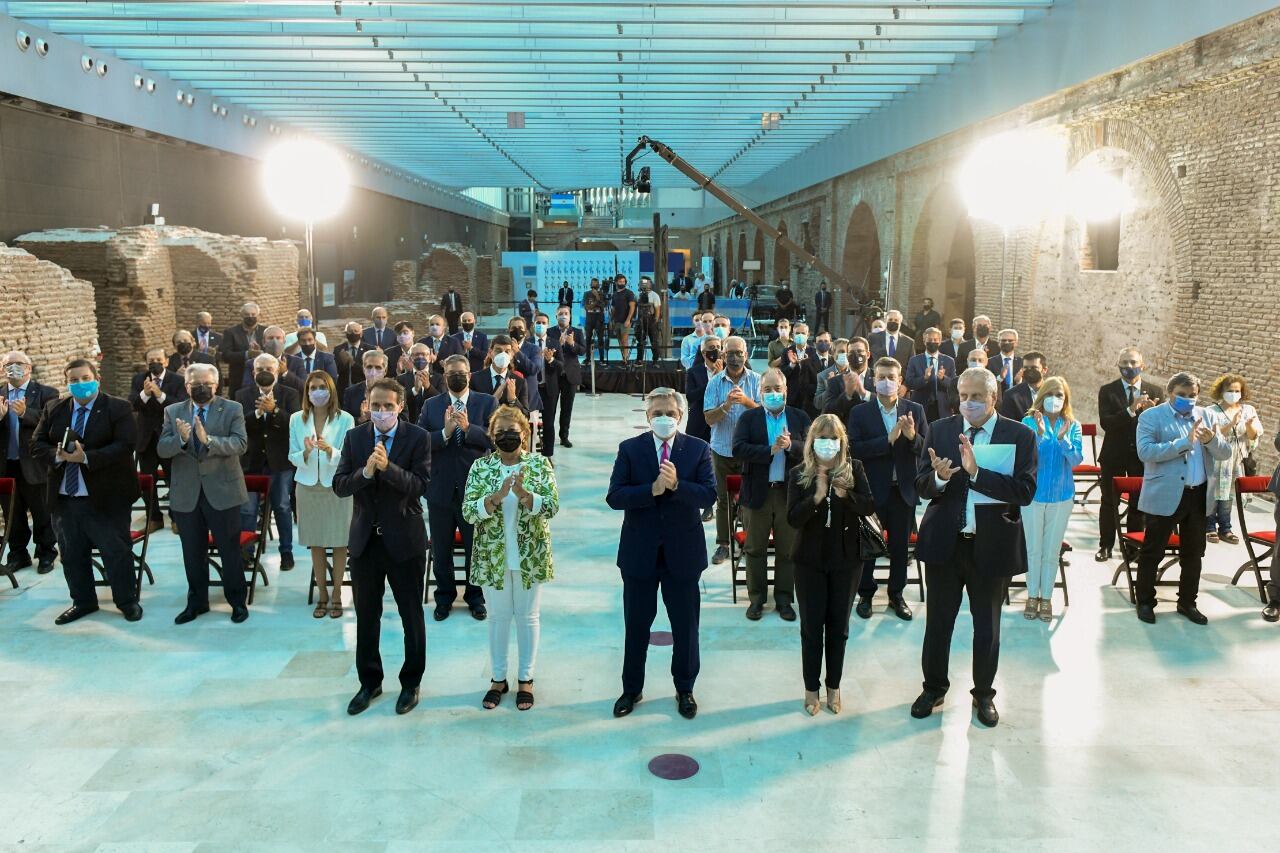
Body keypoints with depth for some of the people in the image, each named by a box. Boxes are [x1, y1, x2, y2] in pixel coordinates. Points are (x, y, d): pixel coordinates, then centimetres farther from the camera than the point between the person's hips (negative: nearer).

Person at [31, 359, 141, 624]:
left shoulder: (118, 408, -6)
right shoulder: (53, 410, 9)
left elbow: (125, 446, -16)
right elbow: (37, 444, 7)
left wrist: (86, 457, -24)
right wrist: (57, 455, -15)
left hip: (105, 496, -5)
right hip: (64, 496, 5)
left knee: (116, 551, 2)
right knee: (72, 553, 14)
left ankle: (127, 601, 17)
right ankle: (83, 601, 29)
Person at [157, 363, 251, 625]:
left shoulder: (232, 409, -2)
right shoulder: (173, 412, 6)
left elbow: (240, 444, -16)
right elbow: (162, 449, -3)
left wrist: (208, 439, -30)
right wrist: (181, 439, -24)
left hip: (222, 491, -3)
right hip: (186, 494, 3)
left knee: (230, 550, 6)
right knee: (192, 552, 14)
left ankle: (237, 601, 20)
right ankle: (196, 602, 29)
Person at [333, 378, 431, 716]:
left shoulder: (417, 438, -8)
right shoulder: (354, 437, 2)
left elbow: (419, 486, -16)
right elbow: (339, 486, -4)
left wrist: (388, 467, -30)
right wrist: (365, 472, -22)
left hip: (404, 539, -3)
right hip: (365, 539, 3)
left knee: (412, 616, 10)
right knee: (366, 616, 15)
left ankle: (411, 682, 26)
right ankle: (369, 682, 31)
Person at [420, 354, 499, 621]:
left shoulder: (487, 403, -2)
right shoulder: (431, 405, 3)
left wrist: (468, 428, -24)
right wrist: (445, 432, -22)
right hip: (440, 488, 2)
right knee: (441, 550, 14)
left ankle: (475, 597, 30)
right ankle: (444, 597, 32)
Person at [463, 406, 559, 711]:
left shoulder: (540, 464, -5)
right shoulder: (480, 467, -3)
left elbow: (552, 506, -14)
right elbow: (468, 512, -11)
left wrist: (523, 494, -31)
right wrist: (496, 497, -27)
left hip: (530, 555, -1)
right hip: (493, 555, 1)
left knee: (527, 616, 10)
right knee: (498, 616, 12)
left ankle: (526, 679, 24)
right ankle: (498, 678, 27)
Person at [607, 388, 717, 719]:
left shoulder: (698, 449, -3)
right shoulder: (630, 449, -3)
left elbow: (709, 495, -13)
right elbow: (614, 497, -12)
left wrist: (677, 485, -29)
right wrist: (652, 489, -25)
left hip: (683, 551, 0)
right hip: (640, 552, 0)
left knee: (686, 625, 12)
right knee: (636, 625, 13)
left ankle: (685, 689, 32)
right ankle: (632, 689, 31)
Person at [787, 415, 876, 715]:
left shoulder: (854, 468, -4)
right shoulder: (799, 474, -7)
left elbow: (870, 506, -10)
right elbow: (793, 518, -14)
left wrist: (845, 494, -28)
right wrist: (817, 497, -29)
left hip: (846, 559, 1)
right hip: (810, 560, -1)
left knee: (838, 626, 11)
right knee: (811, 626, 5)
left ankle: (834, 687, 25)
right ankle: (811, 688, 19)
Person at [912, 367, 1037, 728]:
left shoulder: (1019, 436, -7)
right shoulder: (940, 430, -1)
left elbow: (1025, 491, -19)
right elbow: (921, 486, -3)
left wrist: (976, 472, -30)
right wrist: (939, 477, -26)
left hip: (993, 545, -1)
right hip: (944, 542, 2)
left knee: (987, 627, 14)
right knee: (938, 622, 14)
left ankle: (984, 694, 34)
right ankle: (934, 687, 34)